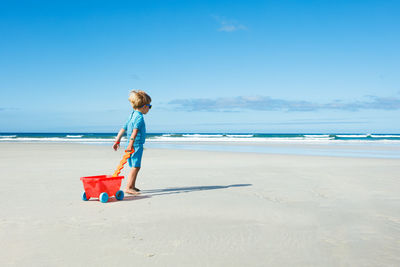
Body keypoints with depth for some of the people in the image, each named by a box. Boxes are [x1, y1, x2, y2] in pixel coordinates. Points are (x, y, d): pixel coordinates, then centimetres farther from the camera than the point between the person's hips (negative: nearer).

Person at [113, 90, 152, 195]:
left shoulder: (132, 115, 16)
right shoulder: (139, 117, -12)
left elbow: (123, 129, 19)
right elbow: (135, 131, -24)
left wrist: (117, 141, 24)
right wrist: (131, 144, -31)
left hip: (132, 146, 9)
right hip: (137, 145, -9)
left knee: (135, 166, 16)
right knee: (136, 166, -10)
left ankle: (132, 186, 23)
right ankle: (128, 187, -14)